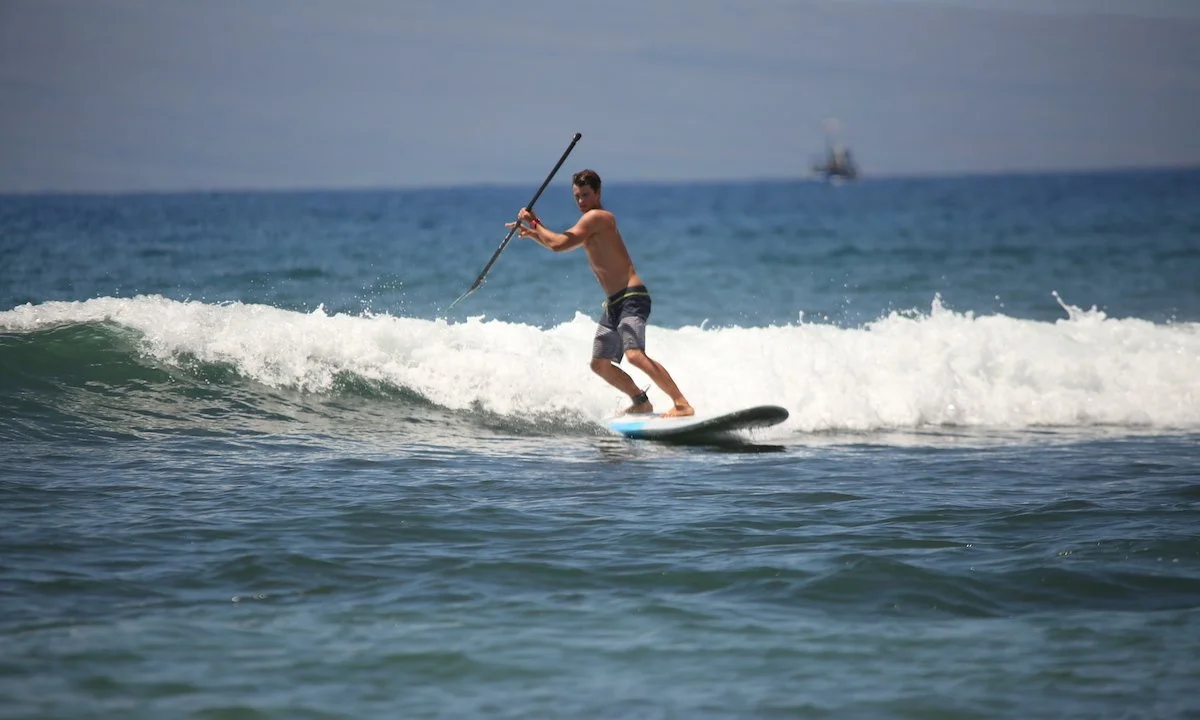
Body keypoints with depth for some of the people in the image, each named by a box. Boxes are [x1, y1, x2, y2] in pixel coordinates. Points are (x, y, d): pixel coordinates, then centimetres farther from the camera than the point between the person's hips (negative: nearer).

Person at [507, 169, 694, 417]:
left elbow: (559, 244, -19)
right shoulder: (593, 221, 19)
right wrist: (532, 233, 20)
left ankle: (683, 405, -29)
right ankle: (642, 403, 24)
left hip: (632, 297, -11)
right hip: (614, 303, 11)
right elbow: (560, 244, 33)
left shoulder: (597, 217, -11)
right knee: (599, 364, 14)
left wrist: (534, 223, -5)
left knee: (635, 355, -28)